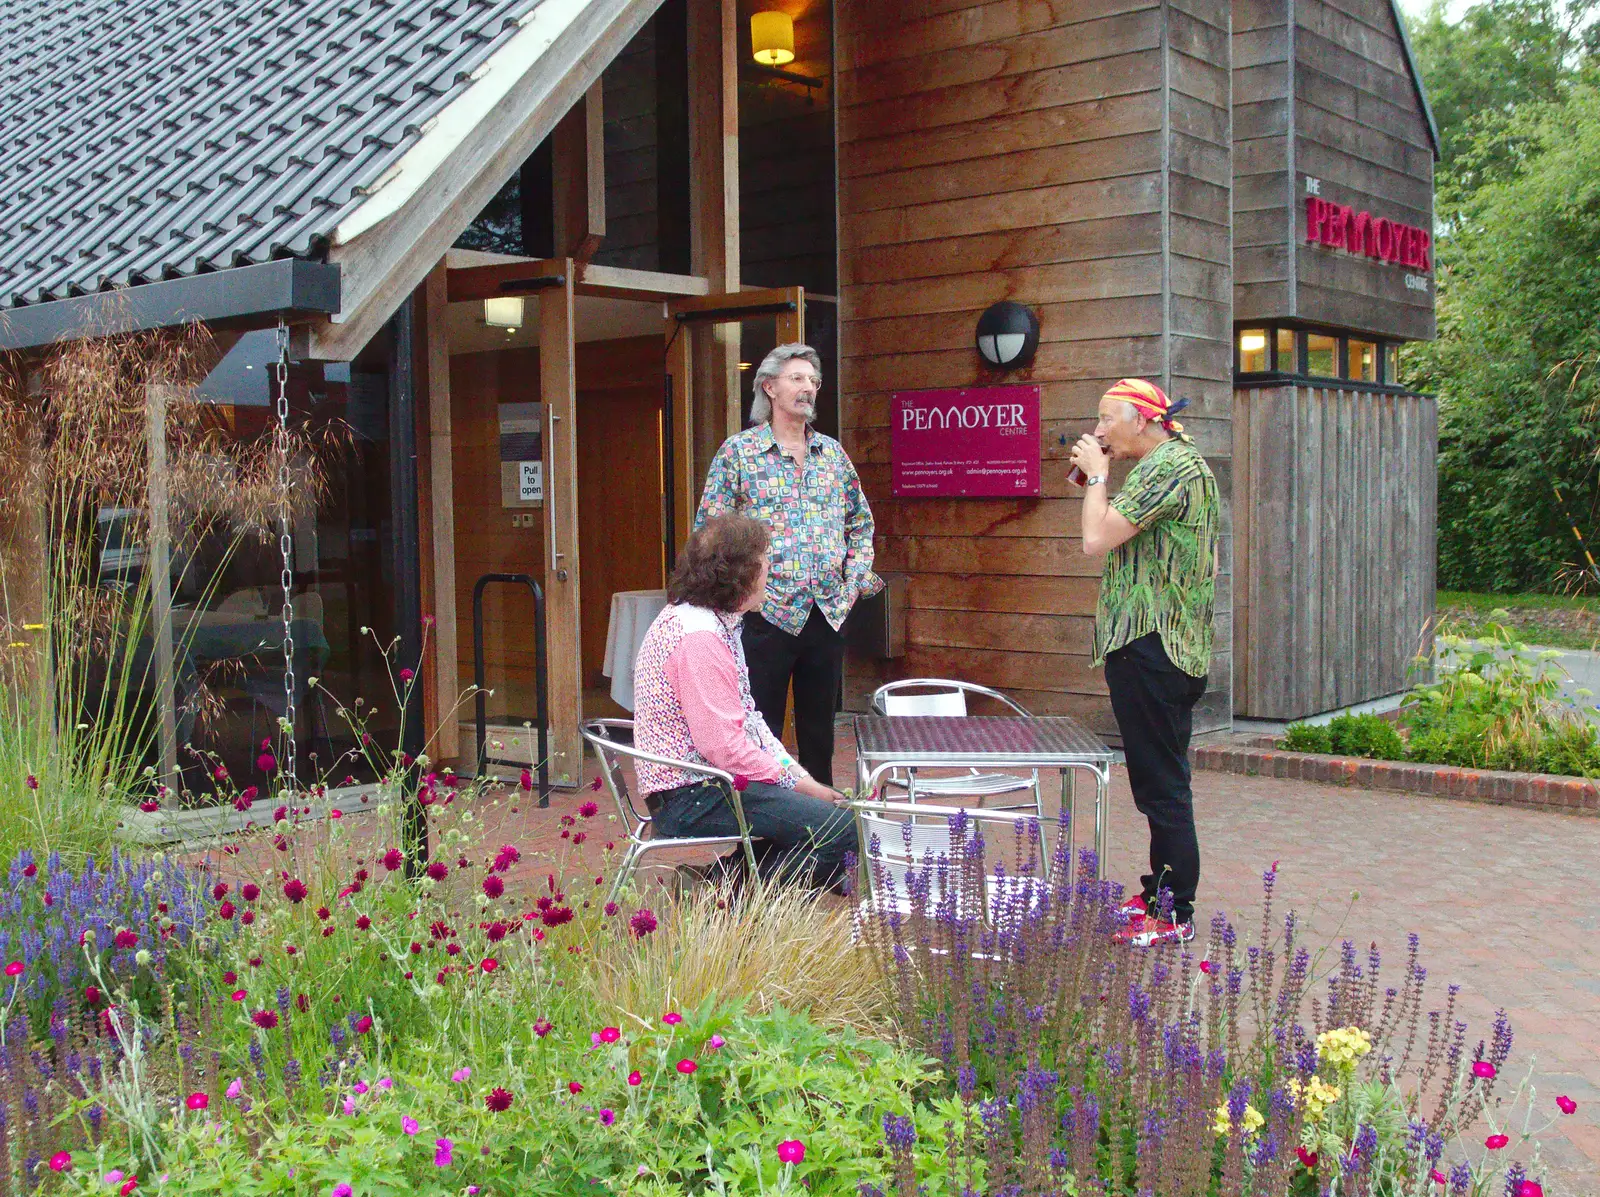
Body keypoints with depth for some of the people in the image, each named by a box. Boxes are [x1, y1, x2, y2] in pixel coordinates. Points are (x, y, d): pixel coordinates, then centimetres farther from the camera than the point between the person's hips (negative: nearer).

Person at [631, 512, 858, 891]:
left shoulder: (716, 623, 14)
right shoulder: (699, 636, -20)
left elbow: (745, 717, 17)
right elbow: (722, 743, -23)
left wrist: (799, 777, 7)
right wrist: (793, 781, -11)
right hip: (693, 797, -11)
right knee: (841, 829, -18)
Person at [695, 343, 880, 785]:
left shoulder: (832, 451, 11)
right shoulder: (738, 451, -3)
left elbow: (860, 520, 21)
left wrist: (857, 575, 9)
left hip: (828, 612, 5)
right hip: (768, 613, -4)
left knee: (819, 724, 14)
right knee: (762, 729, 1)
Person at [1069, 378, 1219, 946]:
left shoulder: (1169, 465, -15)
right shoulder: (1176, 462, 18)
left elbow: (1097, 539, -20)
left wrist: (1097, 475, -9)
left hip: (1152, 646, -11)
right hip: (1162, 645, 11)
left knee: (1162, 782, -5)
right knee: (1158, 779, 17)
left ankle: (1174, 914, 2)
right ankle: (1160, 890, 28)